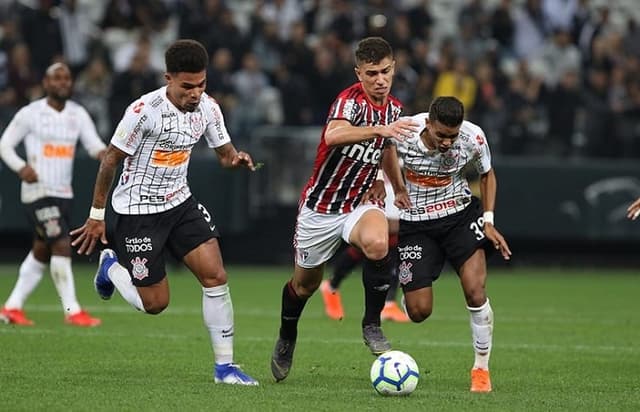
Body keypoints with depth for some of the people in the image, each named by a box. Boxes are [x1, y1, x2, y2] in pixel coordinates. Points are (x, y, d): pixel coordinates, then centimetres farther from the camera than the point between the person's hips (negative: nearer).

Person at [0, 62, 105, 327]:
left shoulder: (78, 114, 8)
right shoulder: (31, 114, -5)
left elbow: (93, 144, -1)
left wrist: (103, 153, -25)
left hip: (63, 194, 6)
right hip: (38, 192, -6)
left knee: (41, 253, 12)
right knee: (62, 246, -14)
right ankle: (72, 310, -10)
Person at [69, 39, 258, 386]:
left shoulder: (207, 108, -5)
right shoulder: (144, 110, -23)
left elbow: (224, 152, 10)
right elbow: (111, 159, -12)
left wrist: (236, 159, -16)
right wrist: (97, 215, -6)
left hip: (180, 202, 5)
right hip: (138, 211, -5)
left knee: (215, 275, -10)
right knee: (155, 304, -1)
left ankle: (224, 366, -1)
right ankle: (111, 266, 30)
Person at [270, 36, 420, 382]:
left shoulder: (394, 108, 2)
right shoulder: (350, 101, -20)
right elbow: (334, 135, -44)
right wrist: (379, 129, -55)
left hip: (360, 203, 3)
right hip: (320, 207, -3)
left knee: (377, 243, -32)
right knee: (305, 283, 13)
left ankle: (372, 325, -14)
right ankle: (286, 338, 45)